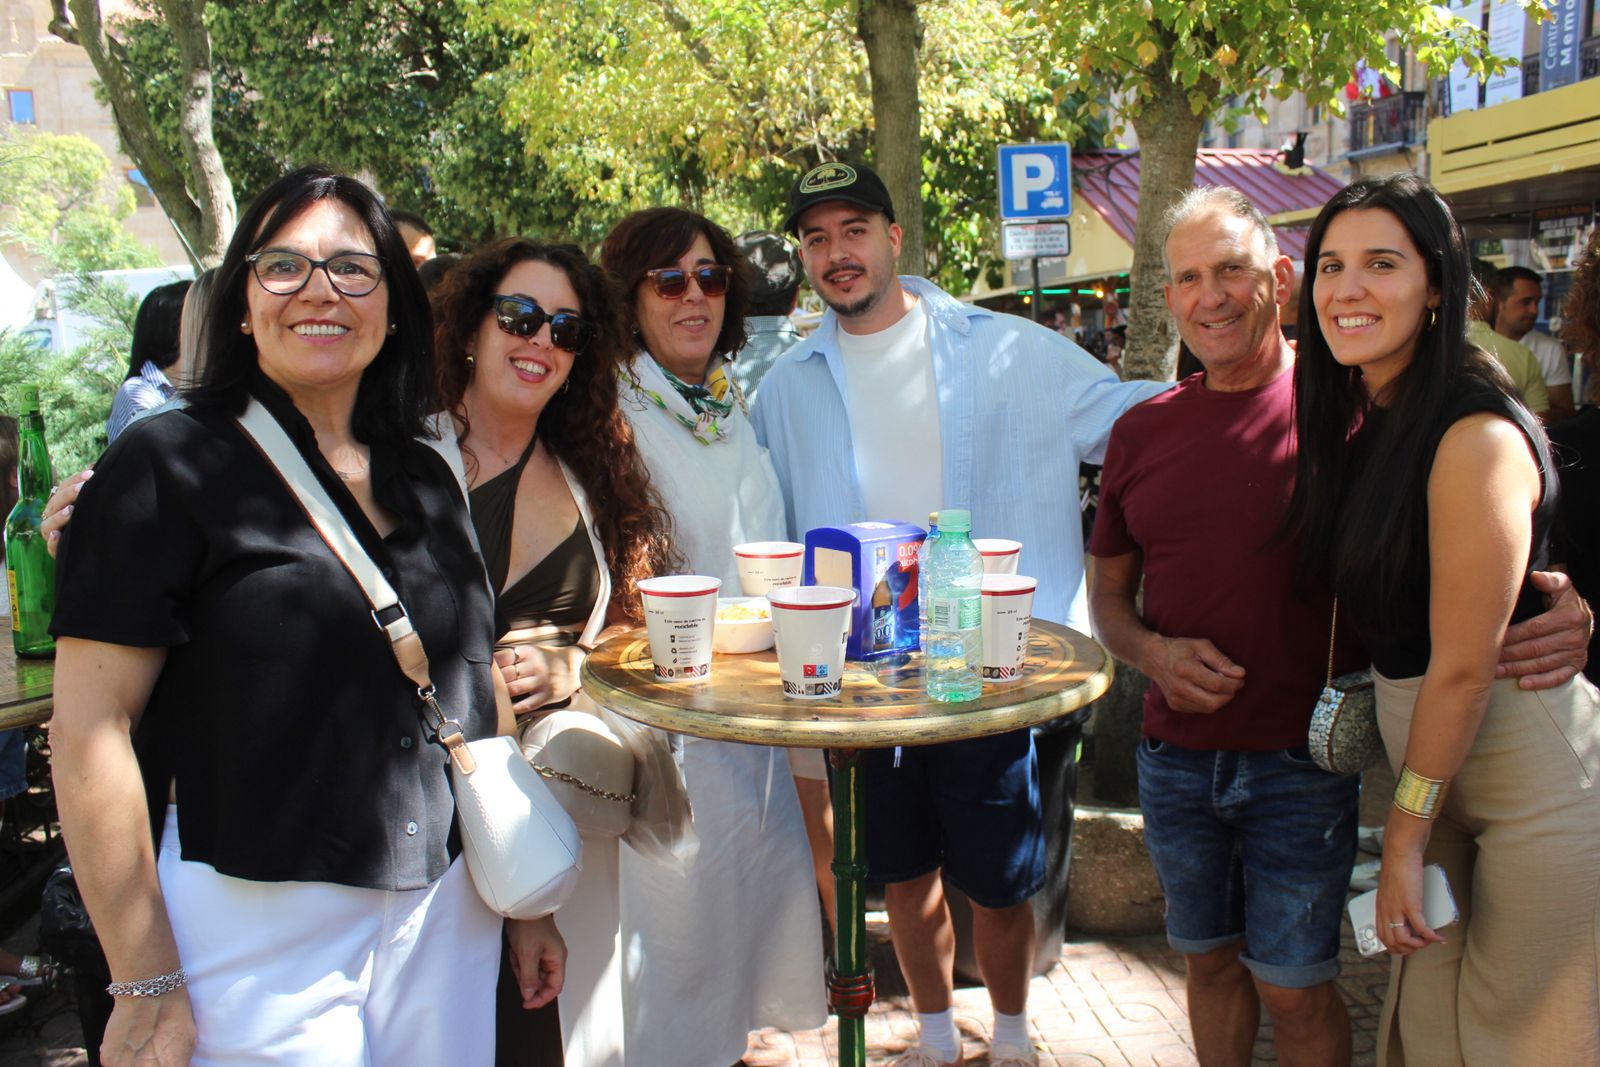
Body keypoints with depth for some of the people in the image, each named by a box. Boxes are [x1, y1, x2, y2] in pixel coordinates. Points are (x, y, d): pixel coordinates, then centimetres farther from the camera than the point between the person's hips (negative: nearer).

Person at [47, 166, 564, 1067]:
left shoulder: (427, 480, 8)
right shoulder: (168, 466, -8)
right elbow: (91, 729, -12)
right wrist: (146, 990, -12)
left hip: (446, 912, 5)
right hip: (258, 925, -5)